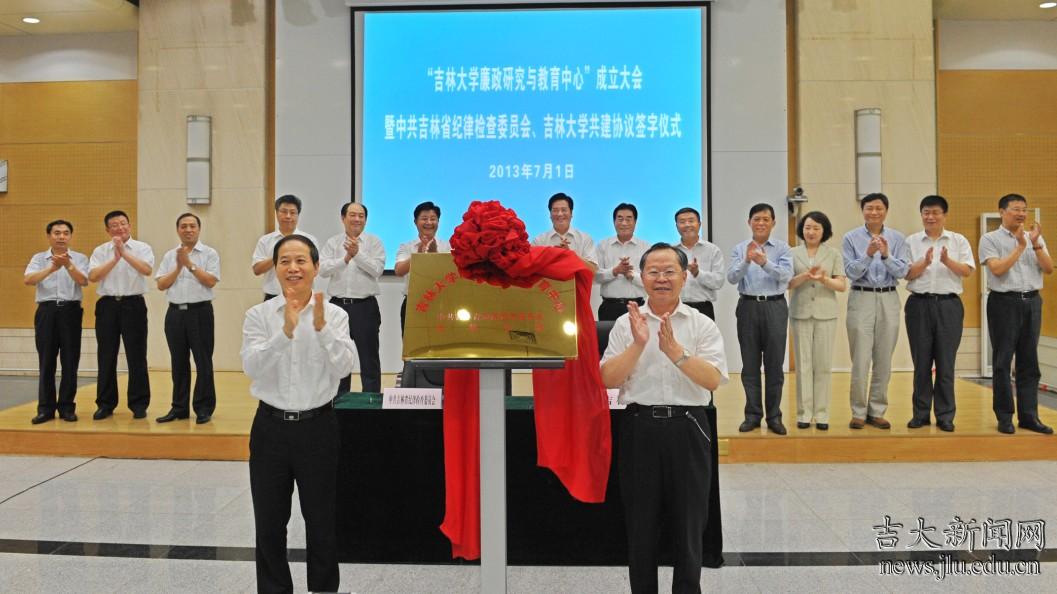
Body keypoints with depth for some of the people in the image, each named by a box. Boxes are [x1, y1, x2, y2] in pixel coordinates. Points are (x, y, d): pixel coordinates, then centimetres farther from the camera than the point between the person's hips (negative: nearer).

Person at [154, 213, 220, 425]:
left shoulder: (209, 253, 0)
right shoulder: (169, 255, 11)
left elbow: (211, 281, -11)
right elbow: (161, 285, 4)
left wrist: (190, 264, -12)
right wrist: (178, 267, -7)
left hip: (200, 311, -4)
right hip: (175, 312, 4)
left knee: (203, 361, 0)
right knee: (179, 362, 10)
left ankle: (204, 408, 8)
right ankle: (179, 407, 19)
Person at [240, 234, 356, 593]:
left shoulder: (335, 315, -3)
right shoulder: (258, 315, -1)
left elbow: (344, 368, -15)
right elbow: (252, 367, -15)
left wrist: (322, 327, -28)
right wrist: (286, 331, -28)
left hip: (317, 426, -1)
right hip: (271, 426, 1)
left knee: (322, 523, 11)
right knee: (269, 524, 12)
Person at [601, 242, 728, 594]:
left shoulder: (702, 325, 2)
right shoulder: (626, 323, 3)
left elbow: (713, 380, -10)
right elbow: (607, 380, -5)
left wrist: (674, 349, -20)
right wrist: (638, 345, -17)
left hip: (687, 428, 0)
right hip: (640, 427, 0)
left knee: (688, 523, 10)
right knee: (640, 523, 10)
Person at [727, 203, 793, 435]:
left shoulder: (782, 248, 3)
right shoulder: (739, 249, 6)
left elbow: (786, 275, -12)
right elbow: (731, 278, -6)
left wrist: (765, 262, -27)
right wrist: (746, 260, -23)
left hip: (775, 306, -1)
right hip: (748, 306, 1)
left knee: (774, 364, 3)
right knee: (750, 364, 6)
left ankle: (774, 415, 12)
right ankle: (752, 414, 15)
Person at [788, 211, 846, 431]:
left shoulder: (833, 254, 6)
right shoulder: (793, 253, 7)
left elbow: (842, 286, 1)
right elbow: (787, 284, 1)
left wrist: (824, 279, -17)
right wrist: (804, 276, -17)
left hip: (826, 314, 0)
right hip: (800, 313, 0)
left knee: (823, 364, 1)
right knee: (803, 364, 1)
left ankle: (822, 414, 8)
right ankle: (804, 413, 7)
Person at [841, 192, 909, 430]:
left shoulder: (897, 238, 6)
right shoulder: (851, 238, 1)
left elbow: (902, 271, -3)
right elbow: (851, 273, -5)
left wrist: (886, 256, -19)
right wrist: (868, 255, -19)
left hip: (889, 299, 2)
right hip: (861, 299, -2)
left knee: (884, 360, 6)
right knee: (860, 360, -3)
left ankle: (877, 411, 15)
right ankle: (858, 412, 7)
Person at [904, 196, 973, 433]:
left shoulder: (958, 240, 6)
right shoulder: (911, 241, 5)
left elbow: (967, 270, -4)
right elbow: (907, 273, -2)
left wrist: (948, 261, -21)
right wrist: (925, 262, -19)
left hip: (949, 305, 0)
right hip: (919, 304, 0)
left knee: (946, 363, 3)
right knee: (921, 362, 5)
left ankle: (945, 415, 12)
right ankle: (920, 413, 14)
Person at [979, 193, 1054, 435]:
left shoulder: (1036, 238, 12)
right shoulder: (990, 239, -1)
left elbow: (1049, 269, 2)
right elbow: (997, 269, -13)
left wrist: (1036, 244, -10)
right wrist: (1021, 246, -14)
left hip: (1032, 302, 4)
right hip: (1004, 302, -4)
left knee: (1029, 362, 7)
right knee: (1002, 361, 1)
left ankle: (1028, 416, 13)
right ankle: (1004, 416, 7)